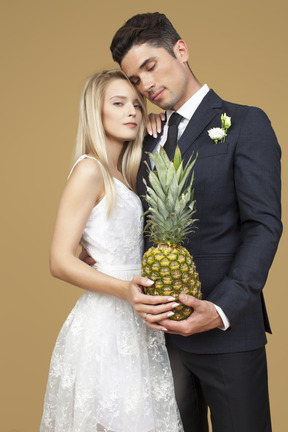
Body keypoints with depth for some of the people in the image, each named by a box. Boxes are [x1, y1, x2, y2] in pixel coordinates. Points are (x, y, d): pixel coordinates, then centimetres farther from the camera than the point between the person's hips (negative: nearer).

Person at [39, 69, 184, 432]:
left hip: (136, 325, 8)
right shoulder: (90, 170, -12)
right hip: (105, 324, -8)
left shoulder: (123, 175, 13)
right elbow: (60, 261, -16)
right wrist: (125, 289, -27)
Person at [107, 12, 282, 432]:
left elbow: (264, 224, -12)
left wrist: (223, 309, -22)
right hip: (162, 326, 6)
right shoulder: (150, 141, 14)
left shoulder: (245, 124, -4)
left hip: (227, 329, -5)